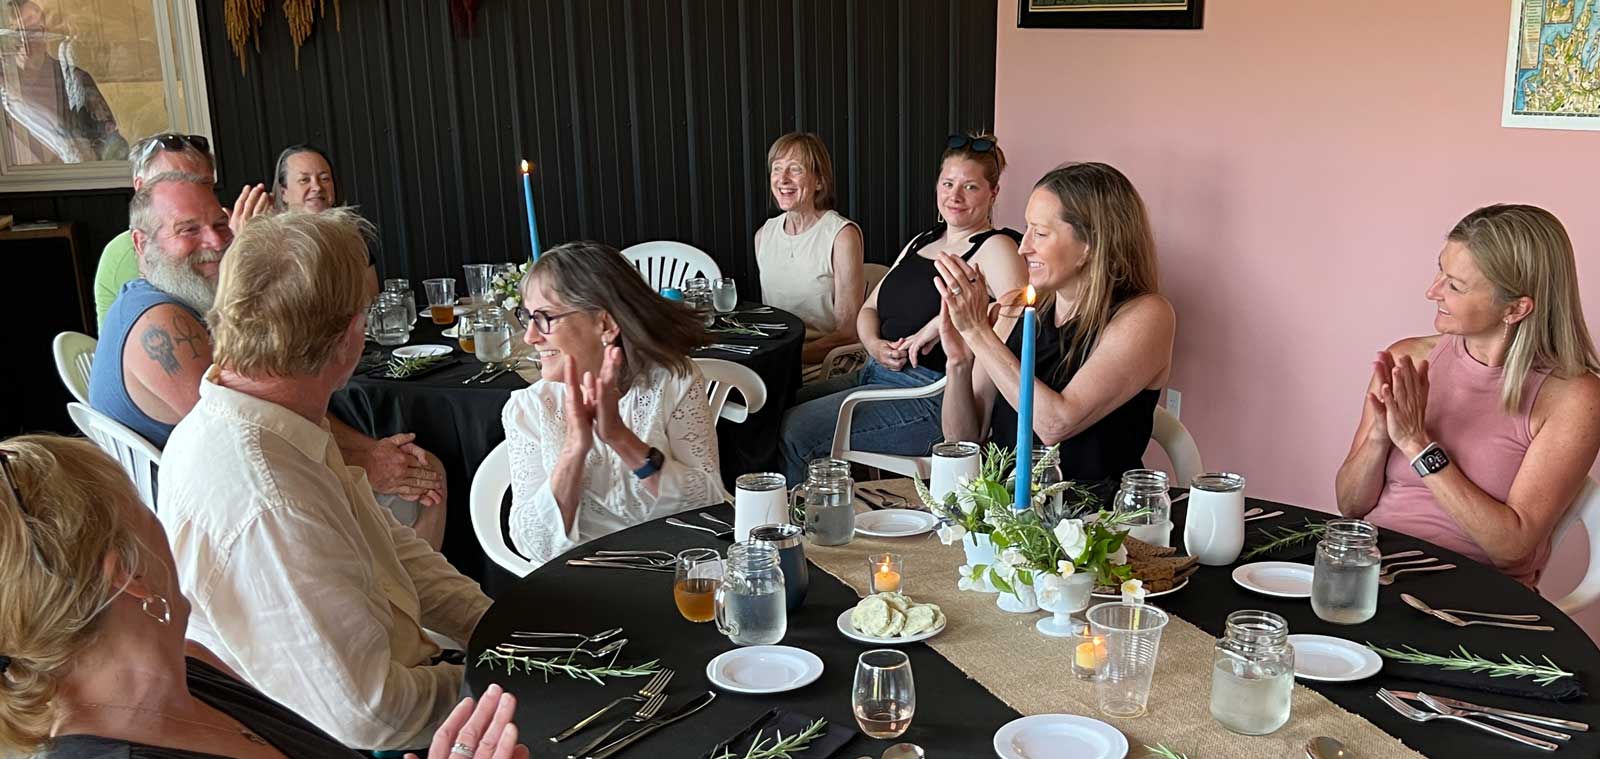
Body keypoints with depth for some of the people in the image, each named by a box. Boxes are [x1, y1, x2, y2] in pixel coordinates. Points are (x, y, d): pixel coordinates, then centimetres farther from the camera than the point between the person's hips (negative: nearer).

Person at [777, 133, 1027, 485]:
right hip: (877, 374, 8)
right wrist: (875, 345, -1)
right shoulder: (921, 243, 19)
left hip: (935, 393, -8)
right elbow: (869, 309, 21)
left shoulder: (995, 247, -6)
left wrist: (941, 323, -21)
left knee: (794, 429, -18)